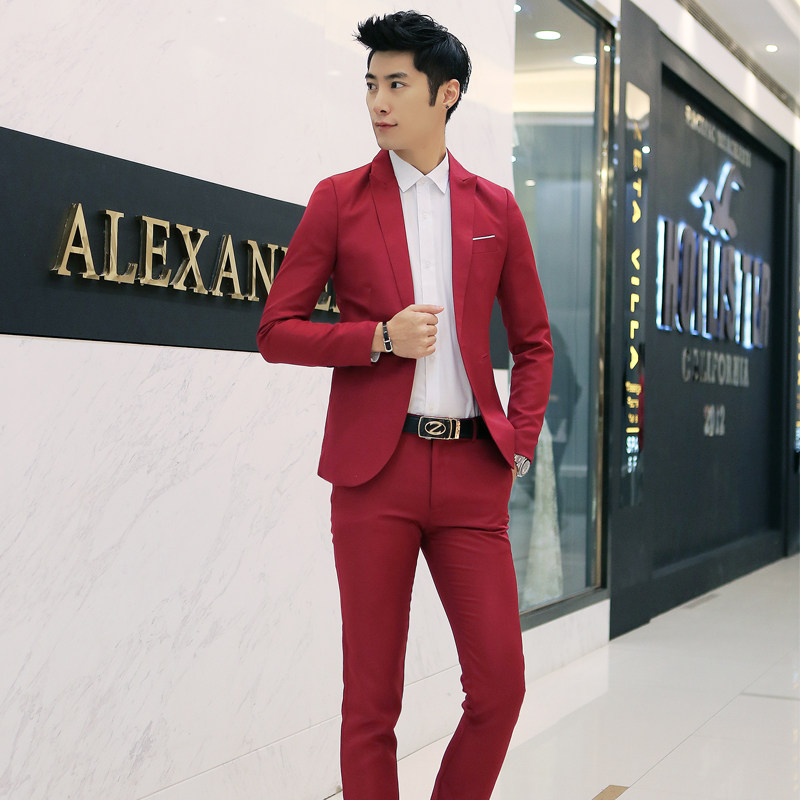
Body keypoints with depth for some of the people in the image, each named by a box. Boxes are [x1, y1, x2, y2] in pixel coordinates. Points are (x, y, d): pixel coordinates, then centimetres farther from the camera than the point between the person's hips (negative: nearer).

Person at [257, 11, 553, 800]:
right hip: (375, 469, -2)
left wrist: (519, 445, 4)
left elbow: (533, 341, 17)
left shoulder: (495, 209, 10)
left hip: (470, 474, 2)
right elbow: (276, 331, 3)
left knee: (500, 686, 2)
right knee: (371, 699, 4)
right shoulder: (338, 200, 5)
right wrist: (380, 337, -11)